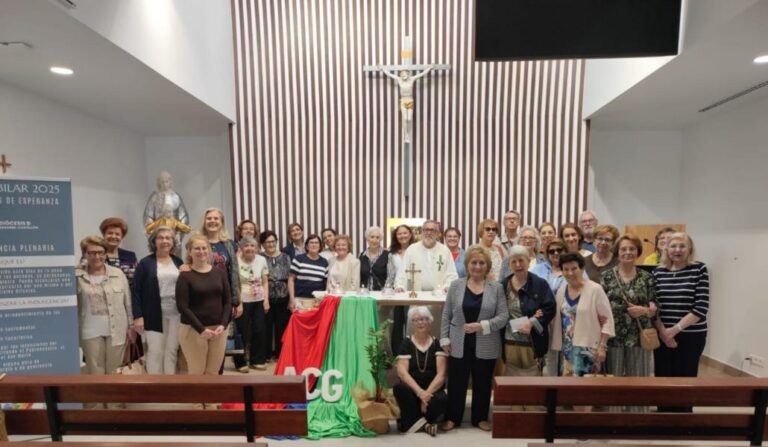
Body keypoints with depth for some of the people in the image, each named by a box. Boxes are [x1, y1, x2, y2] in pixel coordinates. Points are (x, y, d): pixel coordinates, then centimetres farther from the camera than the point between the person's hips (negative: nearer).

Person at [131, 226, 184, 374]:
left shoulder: (179, 263, 8)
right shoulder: (145, 263, -2)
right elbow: (136, 291, -4)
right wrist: (138, 316, -11)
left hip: (176, 314, 3)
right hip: (154, 314, -3)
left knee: (172, 351, 10)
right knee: (155, 351, 3)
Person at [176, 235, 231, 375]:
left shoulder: (219, 273, 6)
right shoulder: (185, 276, -5)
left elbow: (228, 301, 6)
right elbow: (182, 306, -10)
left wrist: (223, 325, -7)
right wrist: (201, 329, -16)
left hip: (218, 329, 4)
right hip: (193, 330, -3)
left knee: (213, 373, 11)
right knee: (196, 372, 2)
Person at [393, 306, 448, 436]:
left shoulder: (437, 343, 2)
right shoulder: (406, 343, 2)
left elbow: (441, 374, -6)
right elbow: (402, 372, -10)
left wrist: (427, 393, -21)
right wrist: (419, 392, -23)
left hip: (432, 389, 0)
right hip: (412, 389, 0)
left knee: (442, 400, -34)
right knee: (399, 388, -33)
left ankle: (412, 421, -5)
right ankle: (425, 422, -12)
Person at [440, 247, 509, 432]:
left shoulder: (496, 287, -2)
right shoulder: (456, 285, -1)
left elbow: (503, 316, -6)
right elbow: (446, 315, 2)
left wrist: (482, 326, -19)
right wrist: (444, 338, -3)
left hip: (486, 346, 0)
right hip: (459, 345, 0)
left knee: (482, 384, 15)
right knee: (456, 383, 10)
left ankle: (480, 418, 35)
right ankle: (452, 417, 29)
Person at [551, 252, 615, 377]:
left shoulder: (595, 289, -9)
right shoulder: (561, 291, 6)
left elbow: (607, 320, -7)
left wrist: (602, 347, -10)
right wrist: (557, 346, 12)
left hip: (588, 347, -5)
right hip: (567, 348, 5)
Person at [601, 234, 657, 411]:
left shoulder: (647, 278, 4)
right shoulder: (607, 276, 0)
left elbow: (654, 309, 6)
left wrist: (644, 310, -15)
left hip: (639, 337, 1)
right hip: (614, 336, -1)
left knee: (638, 379, 9)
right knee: (614, 378, 8)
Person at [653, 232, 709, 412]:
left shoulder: (699, 269, -3)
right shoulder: (658, 271, 3)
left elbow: (701, 307, -9)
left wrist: (675, 329, -13)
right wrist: (663, 332, -7)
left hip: (692, 336, -2)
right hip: (662, 335, 2)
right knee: (662, 378, 8)